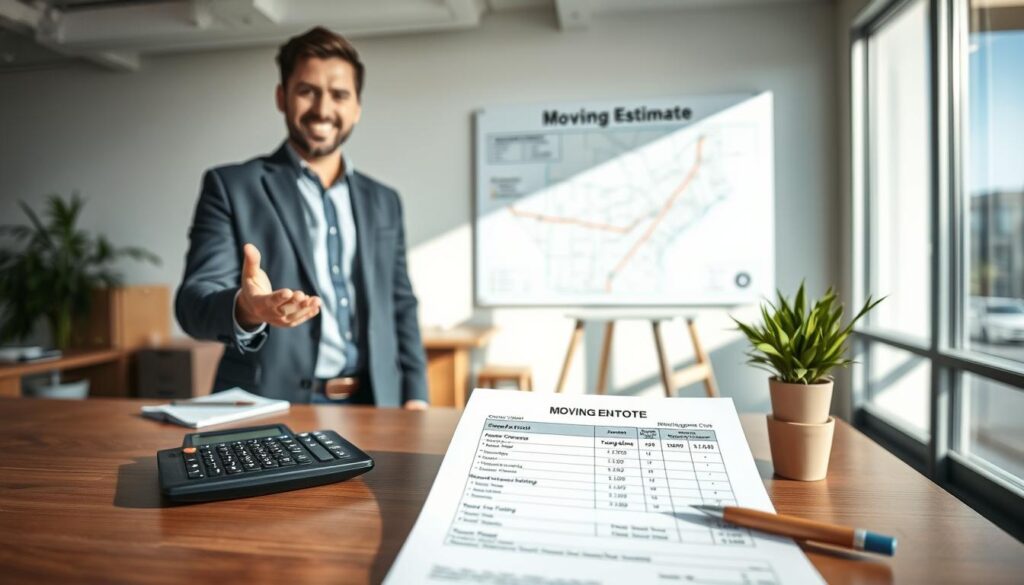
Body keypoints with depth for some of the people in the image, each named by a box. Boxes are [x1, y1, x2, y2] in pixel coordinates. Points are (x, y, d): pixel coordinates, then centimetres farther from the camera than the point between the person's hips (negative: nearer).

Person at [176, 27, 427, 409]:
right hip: (268, 411, -3)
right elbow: (193, 302, -7)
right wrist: (245, 309, -28)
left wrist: (415, 395, 3)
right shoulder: (230, 187, 2)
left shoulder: (383, 202, 13)